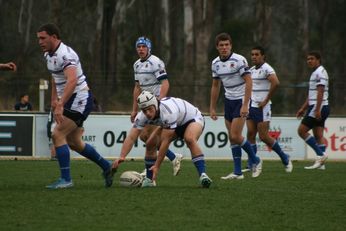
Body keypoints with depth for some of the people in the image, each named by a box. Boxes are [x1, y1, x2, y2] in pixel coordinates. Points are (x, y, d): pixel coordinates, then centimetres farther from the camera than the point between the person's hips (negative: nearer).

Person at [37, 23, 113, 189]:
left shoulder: (65, 54, -24)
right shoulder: (48, 54, 7)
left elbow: (72, 80, -38)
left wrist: (60, 105, -45)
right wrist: (54, 99, 22)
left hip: (80, 99, -10)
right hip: (69, 100, 10)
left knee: (58, 135, -17)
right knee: (74, 142, 15)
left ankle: (65, 179, -13)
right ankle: (106, 167, 31)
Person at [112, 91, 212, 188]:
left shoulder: (168, 112, -42)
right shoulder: (142, 116, -24)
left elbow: (165, 142, -38)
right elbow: (131, 137, -26)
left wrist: (157, 166, -35)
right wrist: (122, 157, -43)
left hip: (193, 118, -7)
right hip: (175, 124, 7)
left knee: (189, 139, -38)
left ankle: (203, 175, -39)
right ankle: (149, 180, 5)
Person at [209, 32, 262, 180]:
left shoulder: (239, 60, -16)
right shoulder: (215, 63, 4)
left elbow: (249, 82, -18)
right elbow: (215, 86, 15)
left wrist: (245, 105, -23)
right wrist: (212, 108, 13)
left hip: (241, 101, -7)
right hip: (228, 100, 7)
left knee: (235, 136, -13)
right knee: (232, 138, 4)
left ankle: (255, 160, 8)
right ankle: (237, 172, 8)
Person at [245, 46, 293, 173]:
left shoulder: (266, 69, -12)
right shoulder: (251, 70, 13)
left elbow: (275, 82, -28)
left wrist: (266, 100, -22)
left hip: (262, 107, -8)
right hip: (252, 106, 8)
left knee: (263, 136, -7)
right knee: (250, 134, 0)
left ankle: (285, 158, 10)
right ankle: (251, 165, 3)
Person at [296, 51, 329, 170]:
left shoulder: (320, 72, -11)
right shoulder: (315, 73, 21)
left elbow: (320, 92, -19)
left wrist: (317, 110, -25)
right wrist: (303, 108, 25)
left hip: (319, 107, -10)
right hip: (315, 107, 10)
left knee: (302, 130, -10)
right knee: (318, 135, 5)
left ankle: (321, 154, -11)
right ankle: (320, 162, 2)